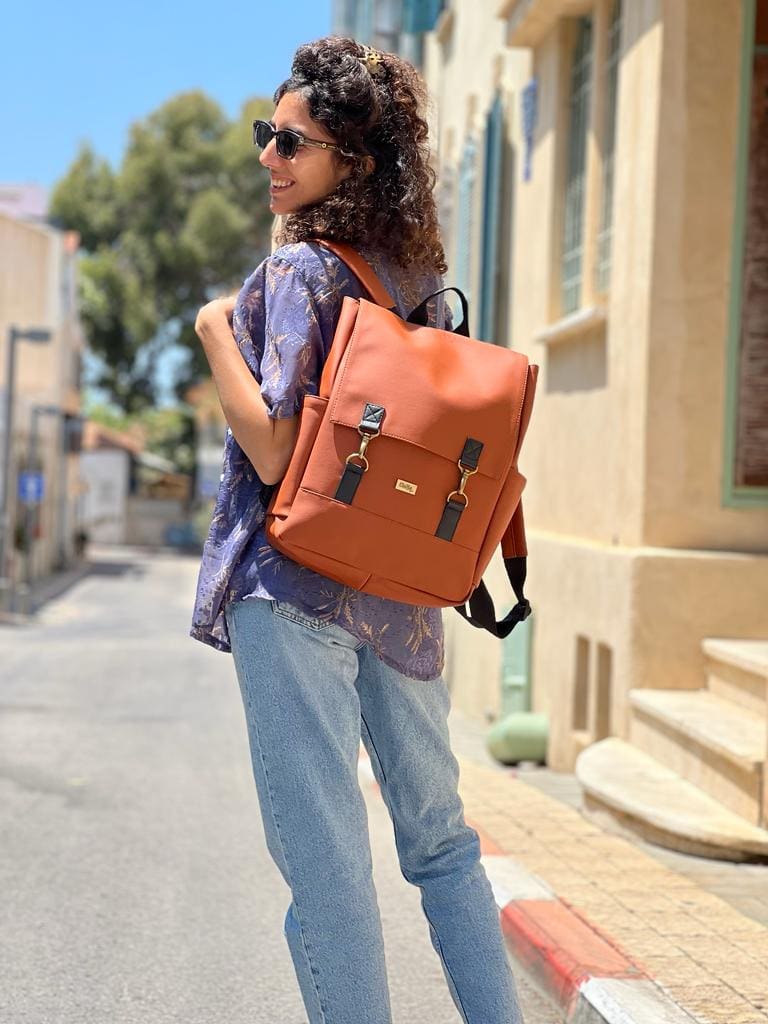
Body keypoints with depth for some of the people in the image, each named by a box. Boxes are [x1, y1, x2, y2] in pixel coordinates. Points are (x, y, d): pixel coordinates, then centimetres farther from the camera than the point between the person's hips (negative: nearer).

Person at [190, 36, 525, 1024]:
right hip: (402, 591, 7)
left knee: (324, 857, 0)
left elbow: (273, 452, -17)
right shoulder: (422, 277, 10)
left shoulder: (298, 270, -11)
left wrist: (215, 331, -7)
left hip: (297, 583, -7)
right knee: (438, 835, 18)